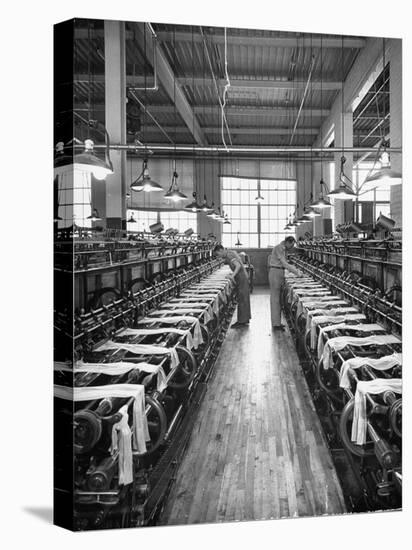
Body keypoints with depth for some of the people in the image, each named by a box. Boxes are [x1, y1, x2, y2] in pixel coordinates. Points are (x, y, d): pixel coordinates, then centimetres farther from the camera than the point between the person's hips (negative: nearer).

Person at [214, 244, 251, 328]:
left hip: (242, 279, -10)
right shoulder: (231, 252, 11)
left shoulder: (229, 255, -18)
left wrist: (233, 275, -35)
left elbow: (238, 265, -29)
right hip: (243, 277, 10)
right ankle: (245, 319, 26)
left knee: (241, 300, -5)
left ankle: (241, 322, -1)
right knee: (244, 299, 16)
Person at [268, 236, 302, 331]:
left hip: (279, 273, 10)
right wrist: (296, 272, -16)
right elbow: (284, 264, -19)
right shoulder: (279, 248, -14)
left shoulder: (283, 249, 16)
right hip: (275, 272, -10)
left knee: (277, 299, 12)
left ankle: (277, 322, 19)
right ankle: (276, 324, -4)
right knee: (275, 299, -7)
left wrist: (295, 270, 9)